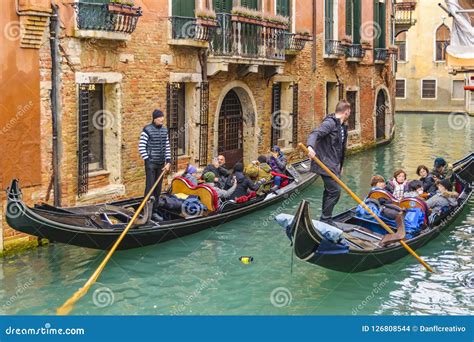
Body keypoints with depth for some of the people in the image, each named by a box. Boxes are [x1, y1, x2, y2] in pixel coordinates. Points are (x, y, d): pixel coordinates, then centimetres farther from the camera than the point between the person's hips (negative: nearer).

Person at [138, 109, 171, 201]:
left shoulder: (165, 130, 9)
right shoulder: (147, 130, -10)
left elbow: (167, 147, 13)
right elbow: (141, 147, -11)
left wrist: (168, 162, 5)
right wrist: (147, 161, -13)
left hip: (161, 163, 6)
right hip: (151, 163, -6)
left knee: (158, 187, 11)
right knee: (150, 186, -6)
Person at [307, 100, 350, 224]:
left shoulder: (342, 126, 16)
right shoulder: (330, 123, -14)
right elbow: (315, 133, -29)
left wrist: (340, 165, 26)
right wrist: (310, 146, -48)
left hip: (333, 165, 10)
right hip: (326, 164, -10)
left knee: (329, 191, 16)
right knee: (335, 191, -12)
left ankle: (325, 219, 26)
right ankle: (326, 219, -3)